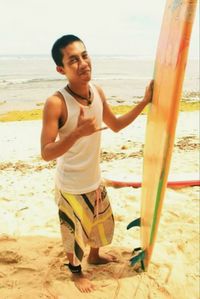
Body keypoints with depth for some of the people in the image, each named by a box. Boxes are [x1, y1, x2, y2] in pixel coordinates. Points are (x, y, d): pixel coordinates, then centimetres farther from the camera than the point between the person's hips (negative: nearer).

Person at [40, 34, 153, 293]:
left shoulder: (98, 92, -6)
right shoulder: (56, 103, -27)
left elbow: (115, 125, 8)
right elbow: (46, 153, -26)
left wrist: (144, 102, 2)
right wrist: (78, 132, -40)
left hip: (94, 179, 7)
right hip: (71, 186, -6)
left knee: (101, 222, 27)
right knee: (74, 231, 17)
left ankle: (95, 256, 58)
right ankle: (76, 270, 47)